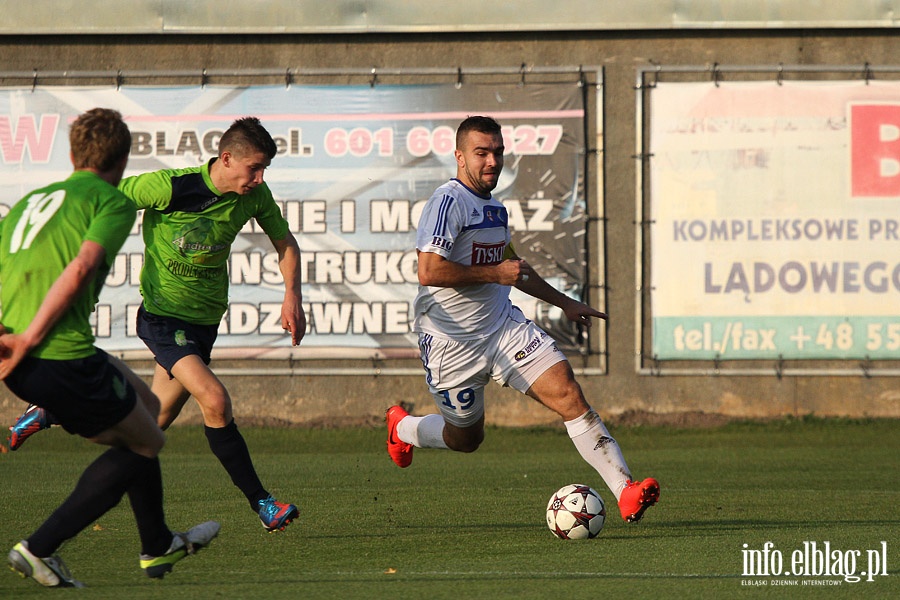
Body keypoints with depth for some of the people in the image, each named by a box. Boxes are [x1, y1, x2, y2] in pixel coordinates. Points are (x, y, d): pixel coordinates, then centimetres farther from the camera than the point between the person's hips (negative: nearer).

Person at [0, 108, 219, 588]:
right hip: (62, 357, -8)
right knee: (145, 444, 14)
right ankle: (40, 548, 3)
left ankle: (157, 546, 36)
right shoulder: (112, 202, 1)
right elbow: (81, 267, -17)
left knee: (144, 404, 26)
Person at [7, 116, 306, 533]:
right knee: (214, 400, -24)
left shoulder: (255, 196, -5)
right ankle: (261, 503, -14)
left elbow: (285, 243, 13)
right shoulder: (170, 187, -22)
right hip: (164, 314, -6)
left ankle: (49, 414, 36)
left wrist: (292, 297, -1)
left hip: (205, 319, 6)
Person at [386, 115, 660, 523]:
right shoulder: (448, 201, -16)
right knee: (466, 439, 10)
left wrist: (564, 303, 32)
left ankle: (625, 492, -19)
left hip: (504, 328, 6)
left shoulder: (494, 208, 12)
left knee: (569, 394, -13)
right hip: (452, 343, -6)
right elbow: (429, 272, -28)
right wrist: (495, 274, -20)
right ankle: (402, 427, 44)